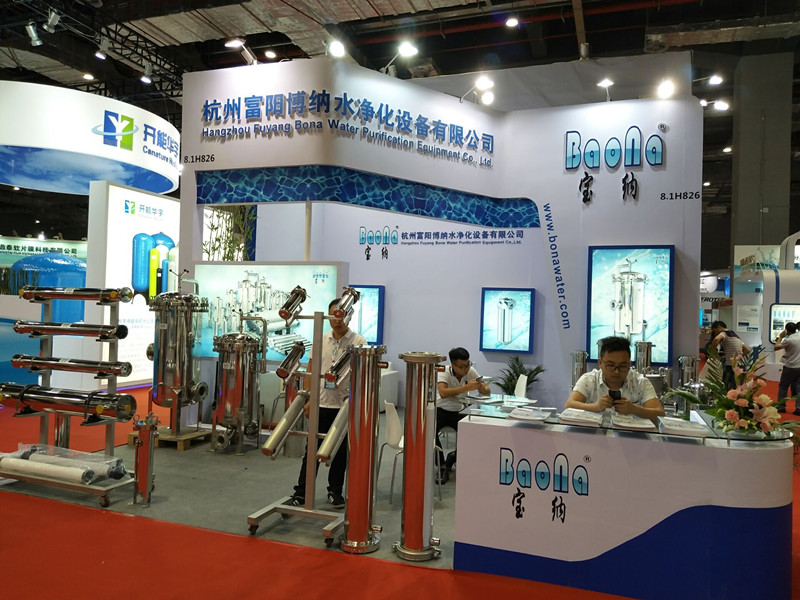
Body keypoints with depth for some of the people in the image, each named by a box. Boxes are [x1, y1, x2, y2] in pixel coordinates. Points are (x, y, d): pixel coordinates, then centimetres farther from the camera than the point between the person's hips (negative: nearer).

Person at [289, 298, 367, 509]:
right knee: (313, 448, 6)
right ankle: (301, 491, 14)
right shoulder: (321, 340, 6)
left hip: (345, 405, -2)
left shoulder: (358, 342, -5)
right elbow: (310, 370, 9)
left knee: (340, 451, 9)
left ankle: (335, 491, 23)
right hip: (321, 403, 2)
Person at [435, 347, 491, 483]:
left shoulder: (471, 371, -6)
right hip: (442, 410, -3)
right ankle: (441, 465, -12)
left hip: (460, 412, 3)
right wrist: (466, 387, -41)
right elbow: (443, 393, -36)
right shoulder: (444, 373, -17)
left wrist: (482, 388, -30)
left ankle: (452, 459, 5)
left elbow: (487, 391, -4)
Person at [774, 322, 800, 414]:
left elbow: (776, 347, -9)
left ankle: (781, 407, 9)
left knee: (783, 387, 8)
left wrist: (780, 337, 0)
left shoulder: (788, 340, -17)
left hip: (790, 367, -5)